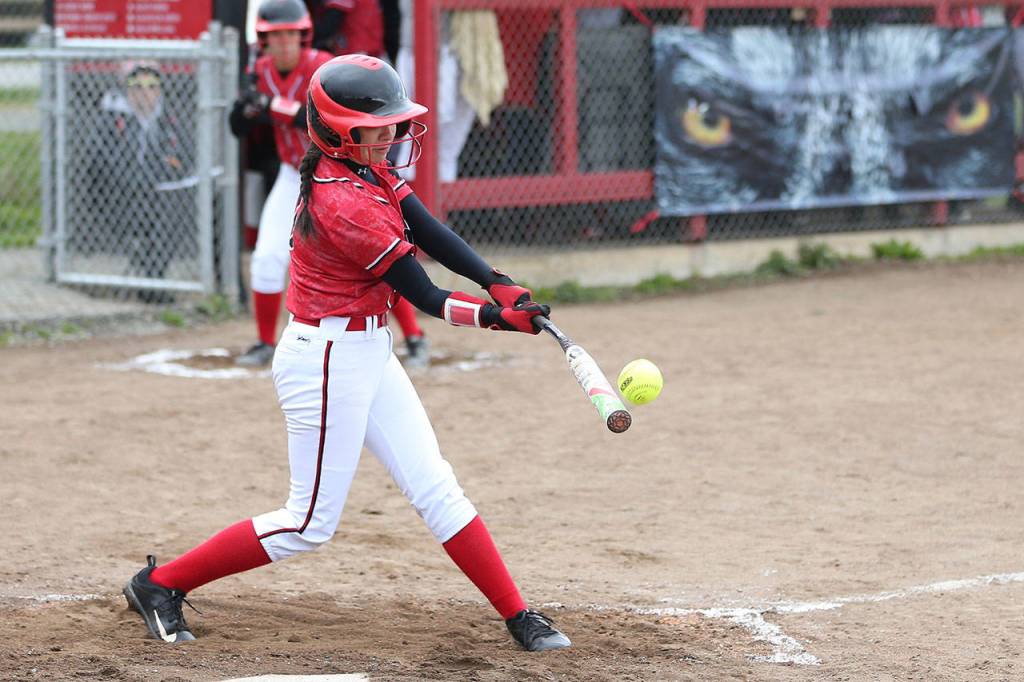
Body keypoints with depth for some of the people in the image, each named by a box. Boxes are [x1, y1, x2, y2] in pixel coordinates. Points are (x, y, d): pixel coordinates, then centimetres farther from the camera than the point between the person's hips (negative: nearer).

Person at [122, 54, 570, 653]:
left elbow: (434, 236, -3)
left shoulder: (367, 171, 4)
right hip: (328, 361, -9)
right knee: (310, 524, 1)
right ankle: (160, 584, 11)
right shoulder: (347, 205, -26)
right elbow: (424, 297, -21)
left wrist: (499, 283, -16)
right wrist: (499, 318, -22)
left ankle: (519, 617, 12)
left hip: (370, 353, 9)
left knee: (437, 491, 9)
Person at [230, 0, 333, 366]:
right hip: (294, 175, 5)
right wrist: (245, 108, -23)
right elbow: (240, 130, 0)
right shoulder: (263, 71, -5)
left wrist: (273, 105, -39)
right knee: (268, 257, -5)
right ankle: (266, 343, 11)